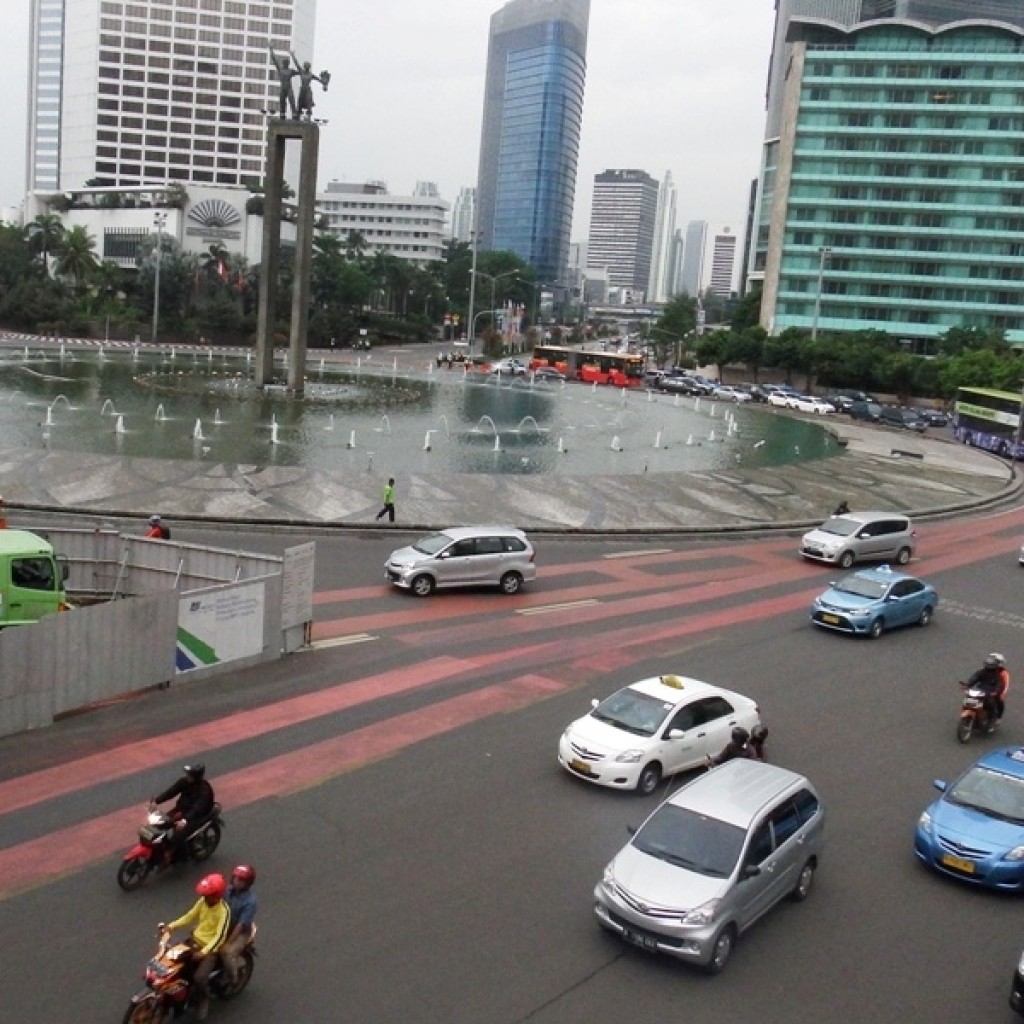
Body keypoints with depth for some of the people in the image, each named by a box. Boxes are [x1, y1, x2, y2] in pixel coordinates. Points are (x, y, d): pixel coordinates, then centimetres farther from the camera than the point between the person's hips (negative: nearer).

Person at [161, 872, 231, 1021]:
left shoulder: (224, 911, -25)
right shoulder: (203, 901, -4)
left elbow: (220, 936, -29)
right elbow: (190, 917, 7)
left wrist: (204, 952, -38)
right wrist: (171, 926, -5)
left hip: (211, 948, -7)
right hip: (195, 940, 7)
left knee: (199, 978, -23)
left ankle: (203, 1000, 9)